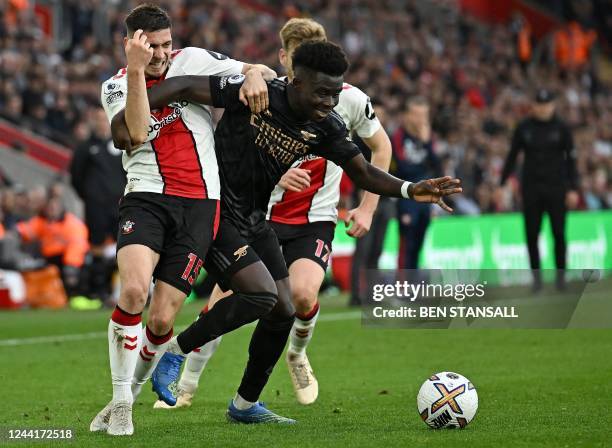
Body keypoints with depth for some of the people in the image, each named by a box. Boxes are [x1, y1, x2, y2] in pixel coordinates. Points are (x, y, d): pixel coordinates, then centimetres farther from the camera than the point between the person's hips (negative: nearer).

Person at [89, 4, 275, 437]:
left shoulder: (192, 60, 9)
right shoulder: (116, 86, 7)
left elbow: (262, 72, 13)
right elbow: (137, 133, -14)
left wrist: (255, 74, -11)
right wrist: (136, 70, -21)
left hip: (199, 205, 1)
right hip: (147, 197, -1)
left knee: (161, 319, -5)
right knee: (134, 290, -27)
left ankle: (129, 397, 19)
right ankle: (120, 403, -13)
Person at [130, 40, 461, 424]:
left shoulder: (326, 126, -5)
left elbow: (363, 172, -1)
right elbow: (183, 86, -21)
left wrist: (409, 190, -19)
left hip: (254, 219, 8)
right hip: (214, 214, -7)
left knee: (283, 312, 7)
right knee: (262, 295, -21)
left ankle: (246, 405, 24)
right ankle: (174, 352, -4)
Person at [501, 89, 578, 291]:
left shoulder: (561, 128, 0)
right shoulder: (524, 128, 3)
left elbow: (571, 159, 1)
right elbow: (512, 156, 7)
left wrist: (573, 189, -5)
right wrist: (502, 183, 3)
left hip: (556, 188, -1)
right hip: (531, 188, 1)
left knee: (559, 233, -1)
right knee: (531, 234, 1)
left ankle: (560, 274, 10)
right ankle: (536, 276, 9)